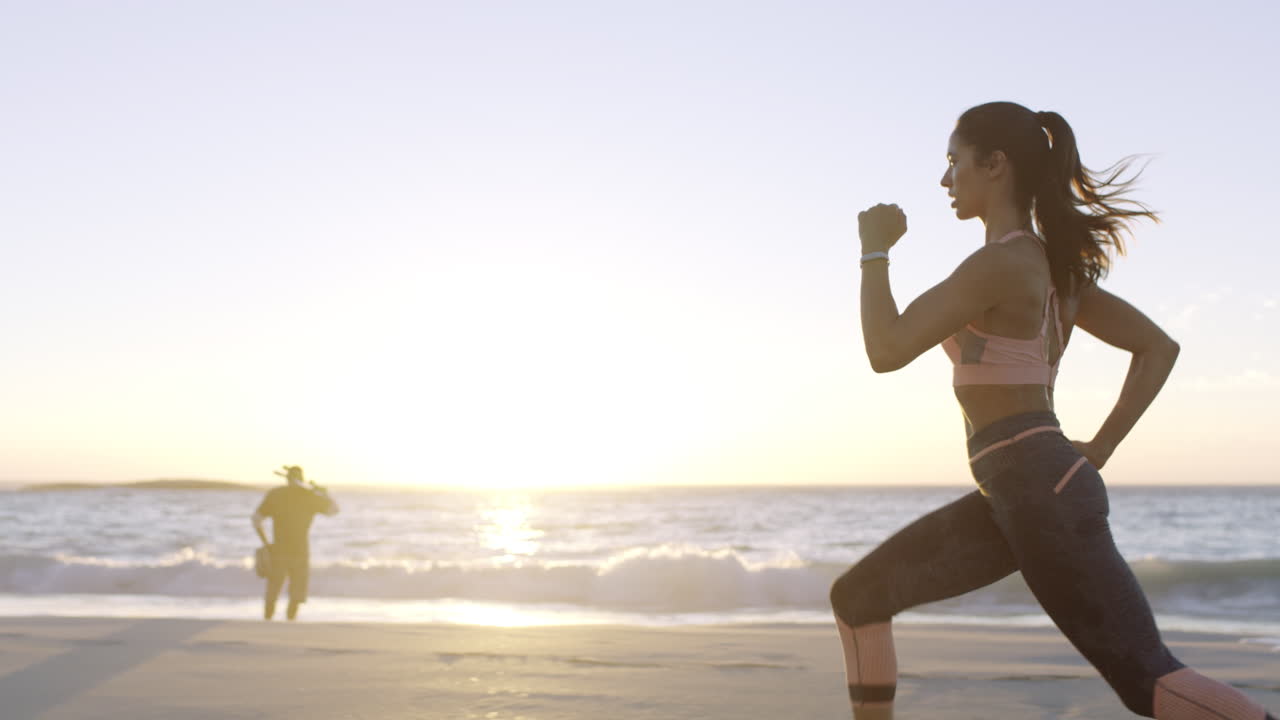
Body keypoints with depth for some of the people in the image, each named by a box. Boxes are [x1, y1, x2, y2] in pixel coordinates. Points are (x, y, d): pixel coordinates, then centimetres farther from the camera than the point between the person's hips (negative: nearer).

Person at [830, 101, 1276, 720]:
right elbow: (1158, 348, 16)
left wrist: (875, 250, -3)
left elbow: (887, 351, -16)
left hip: (1042, 491, -10)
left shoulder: (999, 262, -14)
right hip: (1009, 497, 10)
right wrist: (1098, 449, 11)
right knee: (856, 598, 11)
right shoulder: (1052, 266, 14)